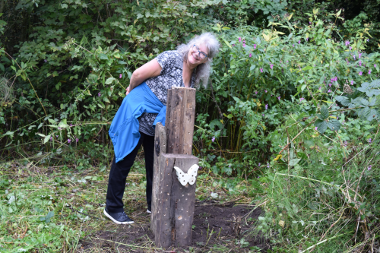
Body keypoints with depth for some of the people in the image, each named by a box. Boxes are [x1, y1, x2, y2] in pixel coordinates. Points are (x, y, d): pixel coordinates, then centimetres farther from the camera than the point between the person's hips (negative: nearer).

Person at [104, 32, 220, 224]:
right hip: (137, 115, -8)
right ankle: (113, 208, 11)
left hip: (158, 122, 8)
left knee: (156, 162, 16)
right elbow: (138, 74, -16)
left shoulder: (194, 77, 4)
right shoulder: (171, 59, -19)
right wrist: (131, 91, 2)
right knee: (124, 160, 1)